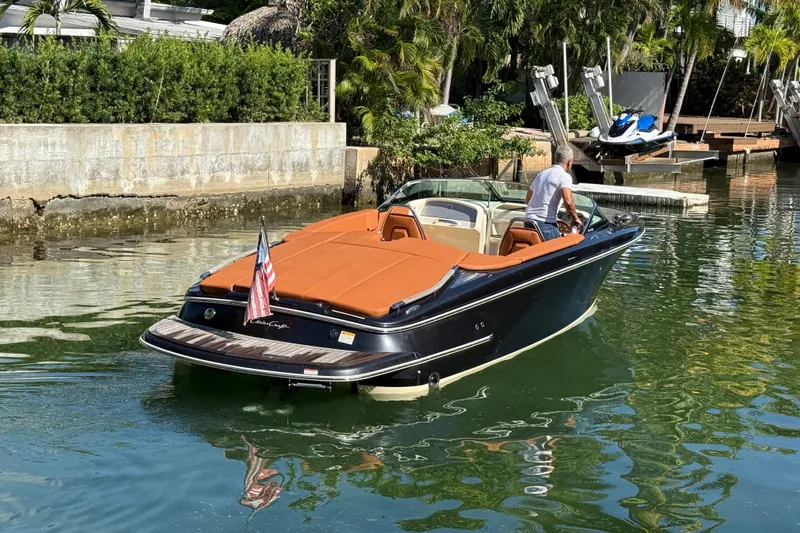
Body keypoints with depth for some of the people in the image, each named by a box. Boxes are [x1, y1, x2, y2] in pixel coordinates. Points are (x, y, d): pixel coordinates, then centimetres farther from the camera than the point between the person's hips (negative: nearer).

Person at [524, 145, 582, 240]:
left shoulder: (541, 174, 21)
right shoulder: (564, 176, -5)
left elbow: (527, 200, 28)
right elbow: (568, 201, -20)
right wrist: (575, 218, -5)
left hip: (528, 221, 8)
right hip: (546, 224, -8)